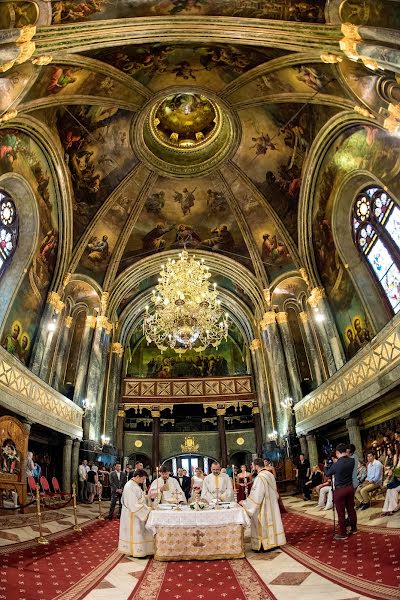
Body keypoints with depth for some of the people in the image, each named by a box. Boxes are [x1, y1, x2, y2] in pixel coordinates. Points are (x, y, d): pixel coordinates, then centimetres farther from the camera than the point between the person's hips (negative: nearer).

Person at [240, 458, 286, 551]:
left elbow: (256, 496, -24)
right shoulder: (270, 474, -1)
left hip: (263, 507, -8)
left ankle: (263, 545, 17)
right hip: (271, 505, 8)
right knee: (271, 522, 18)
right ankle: (273, 541, 29)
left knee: (263, 525, 6)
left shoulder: (260, 478, -26)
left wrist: (244, 502, -13)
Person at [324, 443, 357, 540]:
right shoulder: (352, 461, -8)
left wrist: (326, 467, 17)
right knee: (351, 509, 19)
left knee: (341, 513, 5)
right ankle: (354, 528, 34)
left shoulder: (336, 464, -21)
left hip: (339, 490, -5)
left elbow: (327, 474, -2)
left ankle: (343, 534, 14)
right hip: (350, 488, 6)